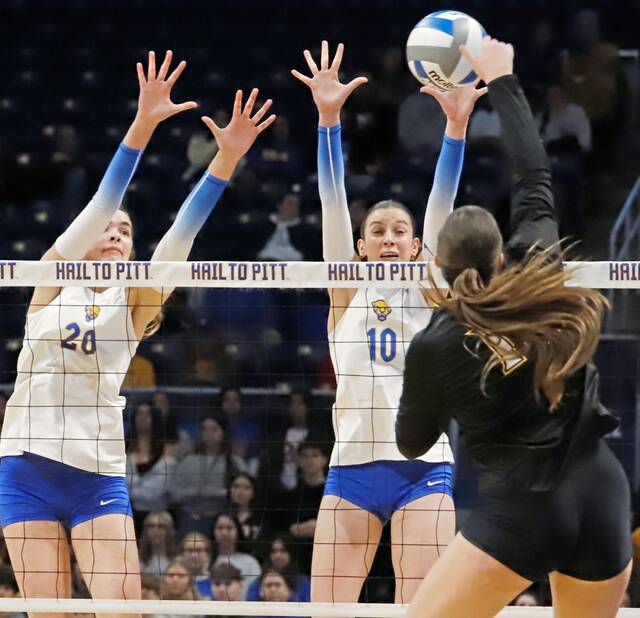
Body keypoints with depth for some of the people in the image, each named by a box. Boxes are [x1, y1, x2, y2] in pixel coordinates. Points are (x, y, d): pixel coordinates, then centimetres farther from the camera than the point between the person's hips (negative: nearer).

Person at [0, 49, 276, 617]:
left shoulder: (134, 303, 9)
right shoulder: (52, 283, 4)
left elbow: (181, 234, -4)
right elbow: (101, 203, -8)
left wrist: (227, 158, -17)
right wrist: (141, 127, -19)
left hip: (99, 478, 2)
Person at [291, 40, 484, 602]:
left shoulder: (428, 293, 8)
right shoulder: (346, 295, 9)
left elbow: (440, 207, -5)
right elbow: (333, 202, -1)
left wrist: (456, 125, -17)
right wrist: (329, 119, -12)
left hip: (422, 469, -1)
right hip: (351, 470, 1)